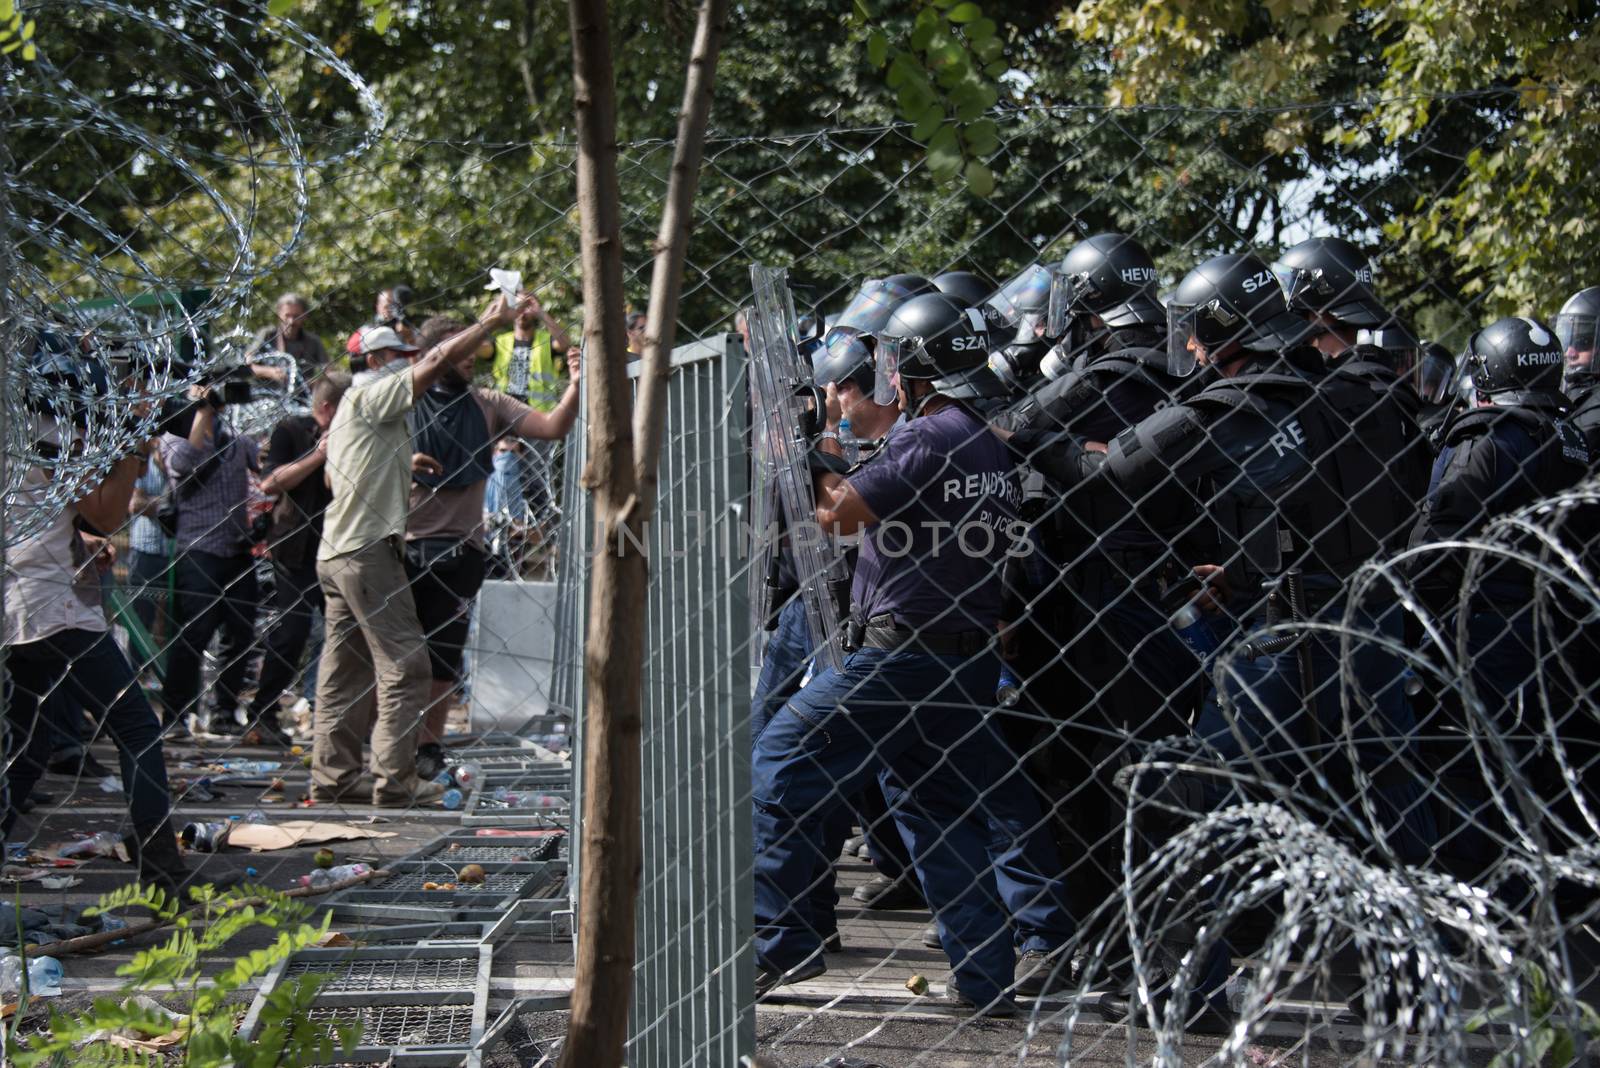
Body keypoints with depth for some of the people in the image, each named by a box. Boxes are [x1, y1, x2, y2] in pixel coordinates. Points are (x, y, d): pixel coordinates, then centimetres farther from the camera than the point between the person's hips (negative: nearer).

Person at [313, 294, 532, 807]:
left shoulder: (353, 407, 23)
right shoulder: (373, 395, -7)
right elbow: (436, 361, -15)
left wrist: (403, 465, 27)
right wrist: (490, 322, -8)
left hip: (336, 553, 10)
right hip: (368, 549, -10)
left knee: (345, 669, 11)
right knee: (403, 664, -9)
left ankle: (332, 777, 11)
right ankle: (395, 780, -11)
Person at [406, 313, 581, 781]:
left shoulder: (487, 406, 8)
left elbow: (552, 428, -1)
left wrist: (575, 385, -16)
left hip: (459, 550, 2)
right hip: (403, 545, -2)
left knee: (443, 655, 5)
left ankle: (430, 744, 15)